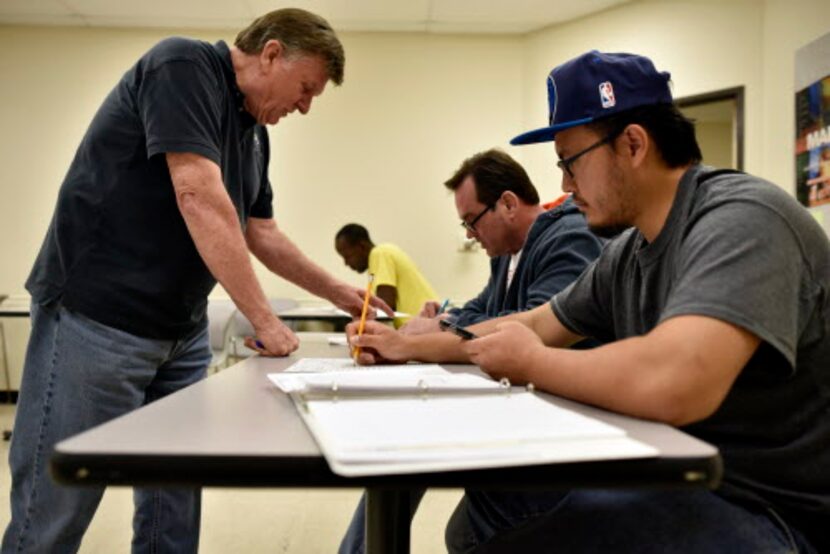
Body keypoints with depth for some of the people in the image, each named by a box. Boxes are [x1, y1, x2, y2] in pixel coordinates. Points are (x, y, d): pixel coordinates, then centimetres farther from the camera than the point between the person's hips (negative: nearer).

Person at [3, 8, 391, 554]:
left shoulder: (254, 132, 14)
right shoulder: (184, 64, -12)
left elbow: (261, 233, 21)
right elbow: (200, 200, -23)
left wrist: (340, 293, 19)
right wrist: (264, 320, -20)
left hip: (182, 330, 9)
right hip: (97, 319, -9)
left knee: (174, 505, 11)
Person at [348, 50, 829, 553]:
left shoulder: (743, 219, -23)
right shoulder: (626, 253, 5)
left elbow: (671, 383, -38)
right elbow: (536, 324, 18)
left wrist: (530, 362, -20)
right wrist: (409, 345, 16)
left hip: (770, 509, -8)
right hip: (681, 477, 8)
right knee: (479, 513, 11)